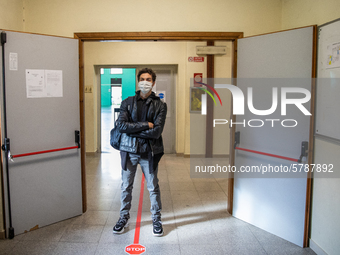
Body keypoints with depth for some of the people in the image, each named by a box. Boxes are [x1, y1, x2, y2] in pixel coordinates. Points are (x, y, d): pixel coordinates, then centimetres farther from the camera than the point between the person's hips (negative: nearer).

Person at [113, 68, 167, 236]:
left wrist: (132, 130, -13)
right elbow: (121, 125, -12)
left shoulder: (160, 105, -1)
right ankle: (124, 217, 31)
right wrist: (145, 125, -17)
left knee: (153, 188, 9)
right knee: (126, 186, 13)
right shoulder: (127, 102, 4)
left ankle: (156, 219, 27)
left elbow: (156, 131, -14)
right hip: (129, 151, 2)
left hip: (149, 152, -1)